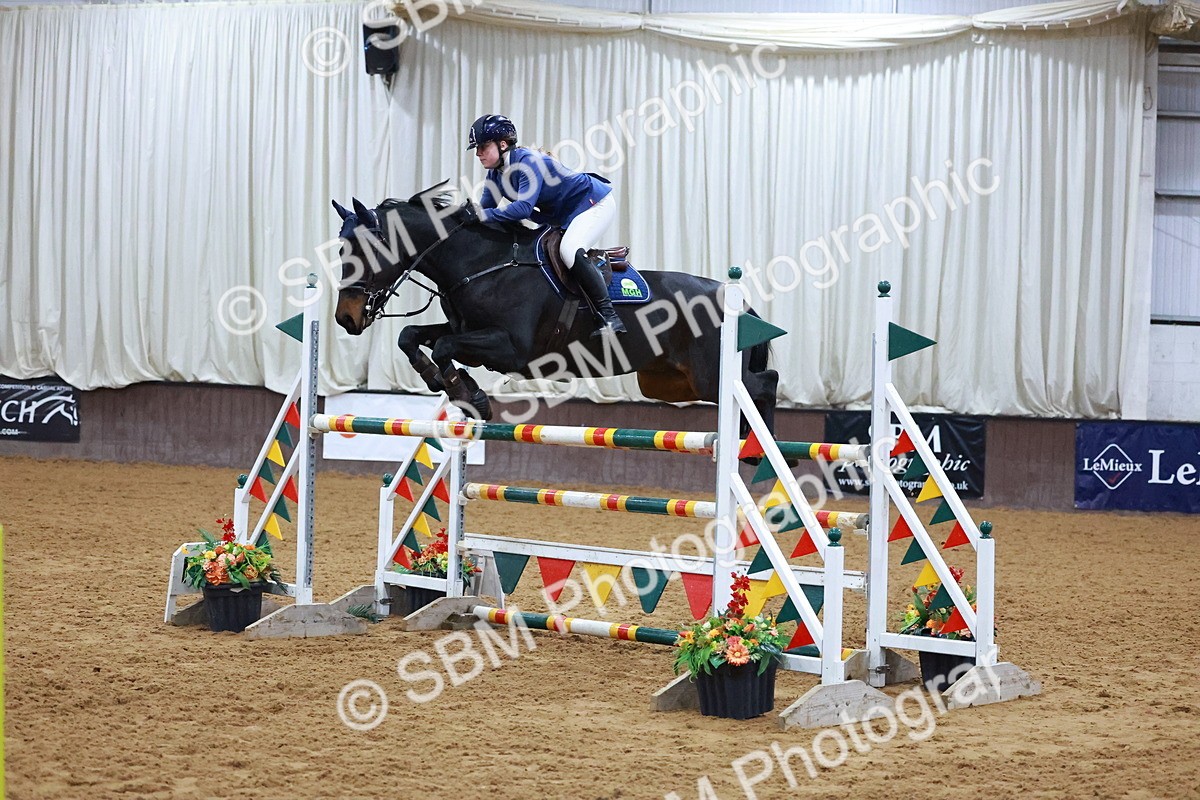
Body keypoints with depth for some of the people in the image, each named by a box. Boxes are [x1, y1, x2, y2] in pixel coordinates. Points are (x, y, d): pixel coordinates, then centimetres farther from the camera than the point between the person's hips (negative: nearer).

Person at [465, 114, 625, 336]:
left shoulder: (527, 160, -28)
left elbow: (524, 208, -38)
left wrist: (484, 215, -41)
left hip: (594, 202, -10)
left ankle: (608, 316, -30)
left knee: (569, 251, -31)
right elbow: (484, 208, -1)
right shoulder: (495, 175, 0)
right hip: (561, 217, 10)